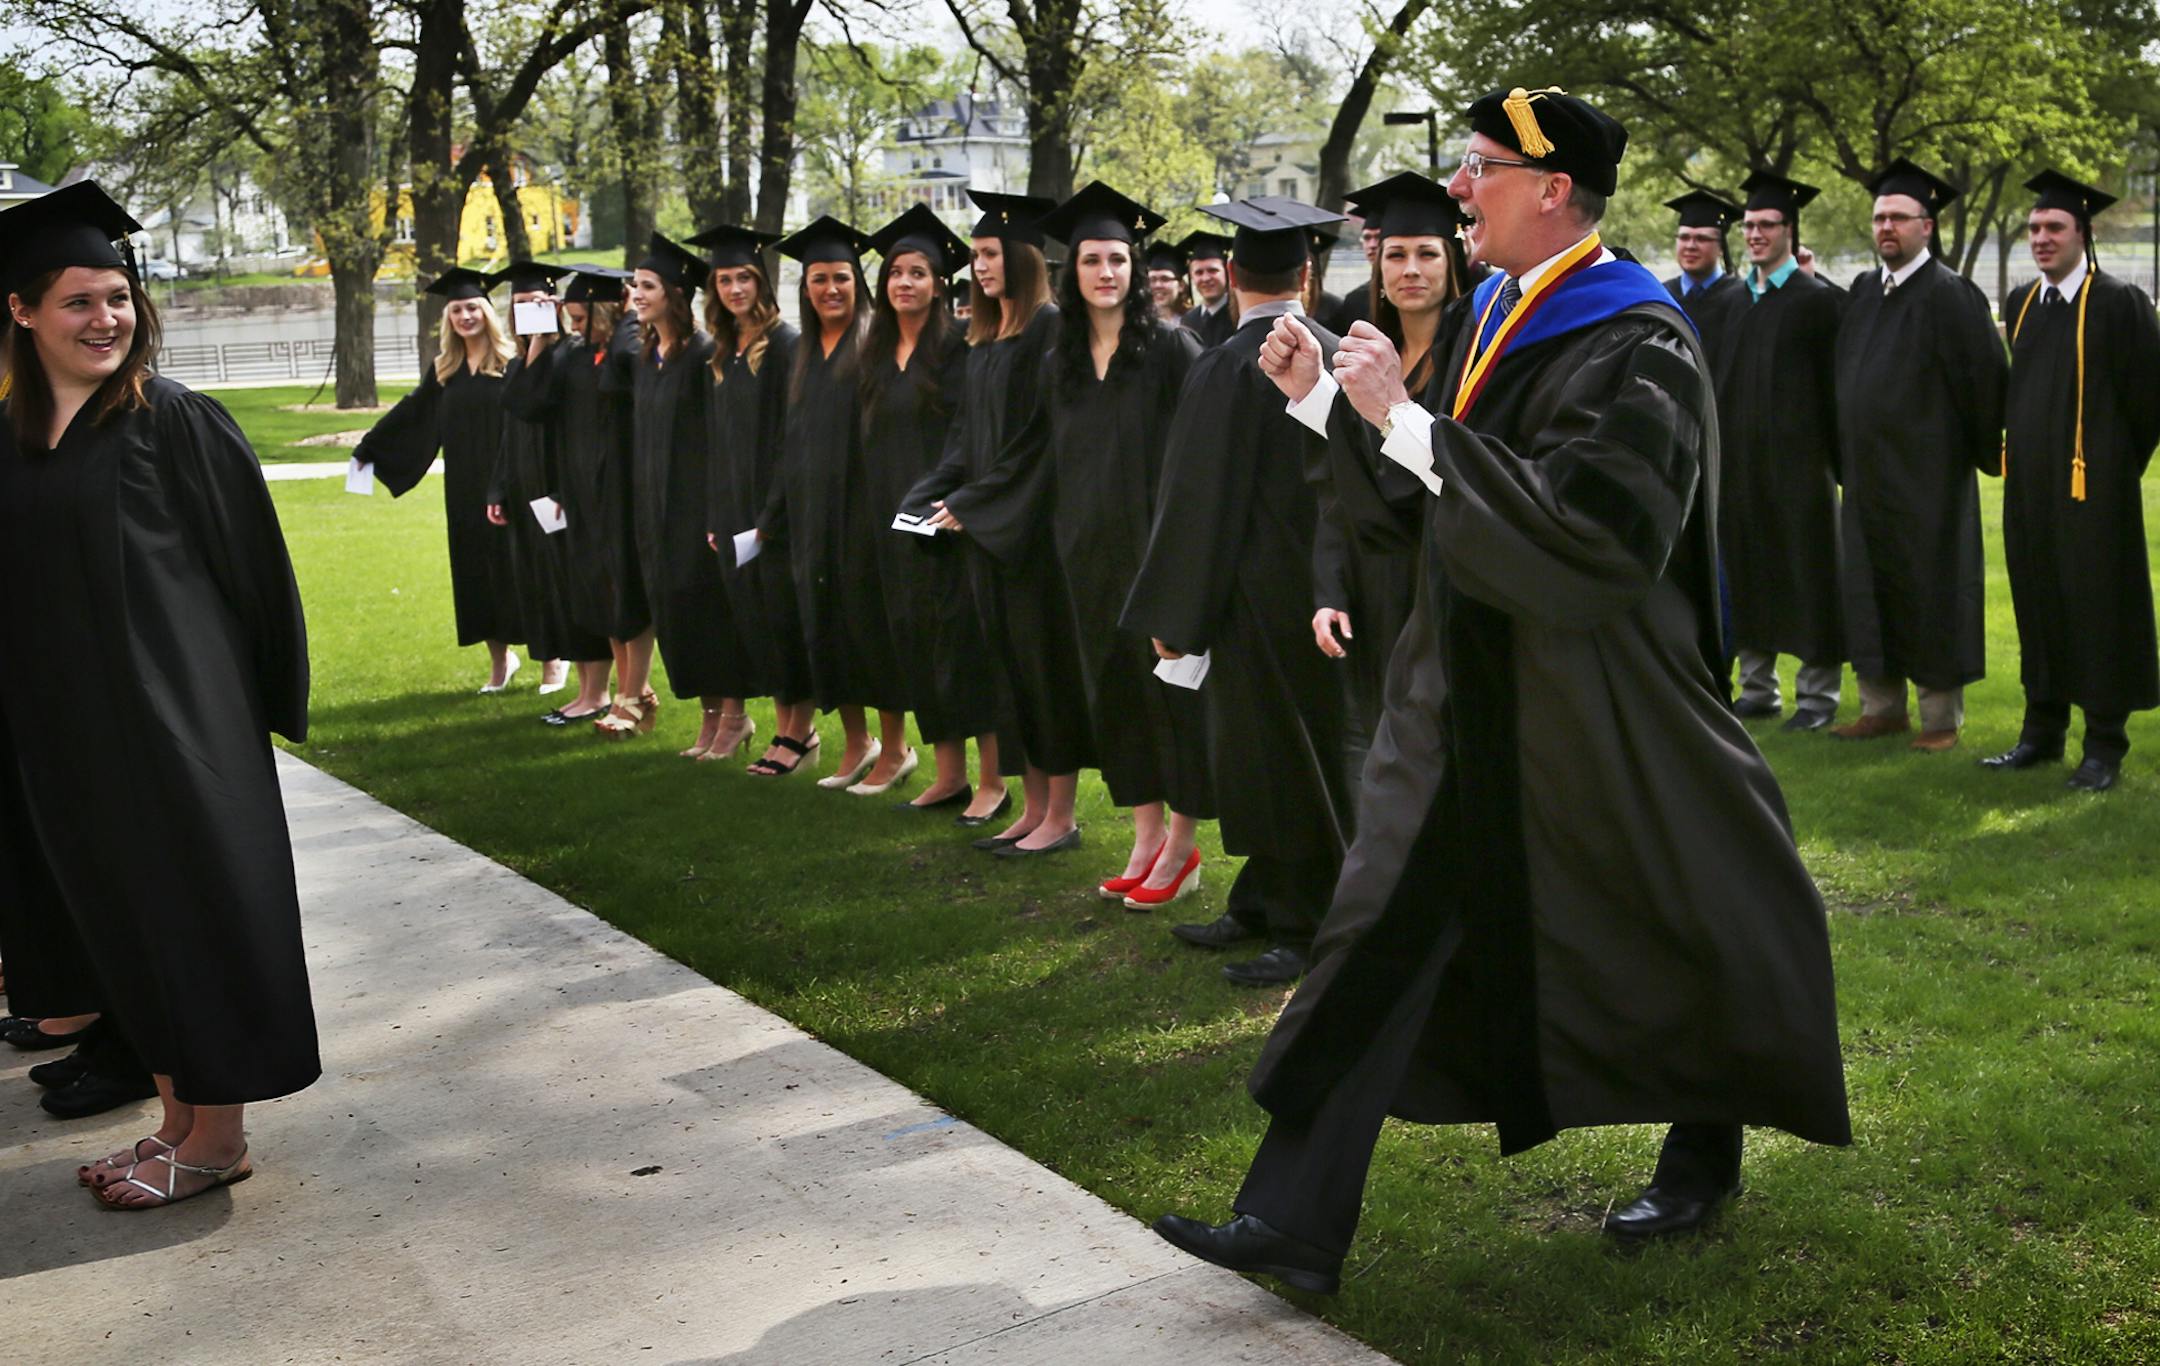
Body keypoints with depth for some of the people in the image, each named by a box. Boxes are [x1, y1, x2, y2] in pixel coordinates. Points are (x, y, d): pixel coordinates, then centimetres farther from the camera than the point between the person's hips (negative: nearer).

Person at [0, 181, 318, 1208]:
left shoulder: (177, 422, -8)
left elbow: (251, 565, -8)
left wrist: (272, 698, -8)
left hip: (175, 715, -6)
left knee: (195, 900, 1)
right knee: (120, 913, 12)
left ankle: (218, 1135, 12)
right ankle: (178, 1116, 25)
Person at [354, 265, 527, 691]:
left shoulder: (511, 361, -4)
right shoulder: (444, 369, 11)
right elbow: (412, 414, 20)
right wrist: (368, 448, 25)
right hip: (465, 491, 5)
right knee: (474, 571, 7)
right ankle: (500, 660, 20)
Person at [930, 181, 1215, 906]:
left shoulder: (1168, 345, -5)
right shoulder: (1064, 358, 12)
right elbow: (1035, 456, 21)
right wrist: (967, 504, 27)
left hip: (1158, 541, -5)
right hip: (1090, 547, 6)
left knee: (1166, 678, 0)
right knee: (1113, 683, 8)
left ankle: (1182, 843, 9)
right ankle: (1147, 834, 18)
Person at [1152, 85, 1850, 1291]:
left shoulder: (1640, 347, -18)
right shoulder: (1499, 314, 7)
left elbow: (1583, 529, -28)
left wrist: (1406, 419, -28)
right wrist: (1322, 396, 8)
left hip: (1589, 709, -7)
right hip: (1467, 692, 7)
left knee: (1657, 945, 13)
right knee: (1383, 932, 1)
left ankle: (1707, 1159, 40)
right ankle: (1296, 1226, 4)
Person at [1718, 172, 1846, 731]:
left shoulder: (1818, 300, -5)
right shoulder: (1736, 301, 12)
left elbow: (1837, 387, -7)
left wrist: (1841, 462, -10)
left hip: (1797, 461, -6)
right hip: (1741, 464, 6)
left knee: (1807, 574, 1)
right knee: (1748, 573, 10)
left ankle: (1817, 693, 9)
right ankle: (1757, 688, 20)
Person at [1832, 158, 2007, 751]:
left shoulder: (1949, 295, -12)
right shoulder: (1863, 291, 9)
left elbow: (1985, 380, -10)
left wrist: (1988, 453, -4)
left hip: (1924, 476, -7)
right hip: (1867, 473, 7)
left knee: (1928, 588, 1)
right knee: (1870, 587, 11)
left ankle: (1941, 716, 11)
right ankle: (1883, 707, 22)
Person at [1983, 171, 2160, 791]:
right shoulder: (2020, 303, 10)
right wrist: (2022, 449, 16)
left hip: (2092, 484, -6)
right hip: (2030, 481, 6)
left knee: (2098, 606, 0)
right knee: (2037, 602, 11)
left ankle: (2105, 745, 8)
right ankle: (2042, 732, 22)